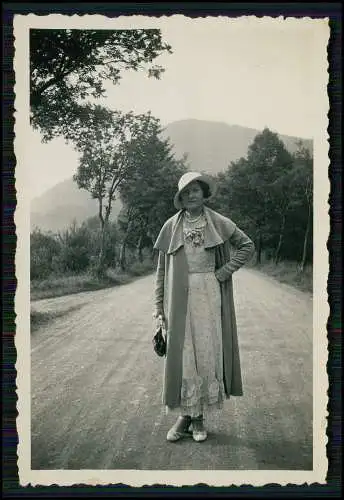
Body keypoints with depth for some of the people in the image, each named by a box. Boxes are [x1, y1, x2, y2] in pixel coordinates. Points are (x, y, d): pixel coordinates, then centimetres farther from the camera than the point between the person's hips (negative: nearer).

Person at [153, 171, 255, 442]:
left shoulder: (219, 223, 2)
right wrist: (159, 304, 3)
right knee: (182, 354, 3)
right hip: (179, 297, 1)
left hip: (209, 295, 0)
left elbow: (248, 245, 10)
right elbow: (162, 268, 6)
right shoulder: (171, 226, 4)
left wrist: (226, 270, -2)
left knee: (208, 351, 4)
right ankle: (184, 415, 16)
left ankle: (200, 417, 18)